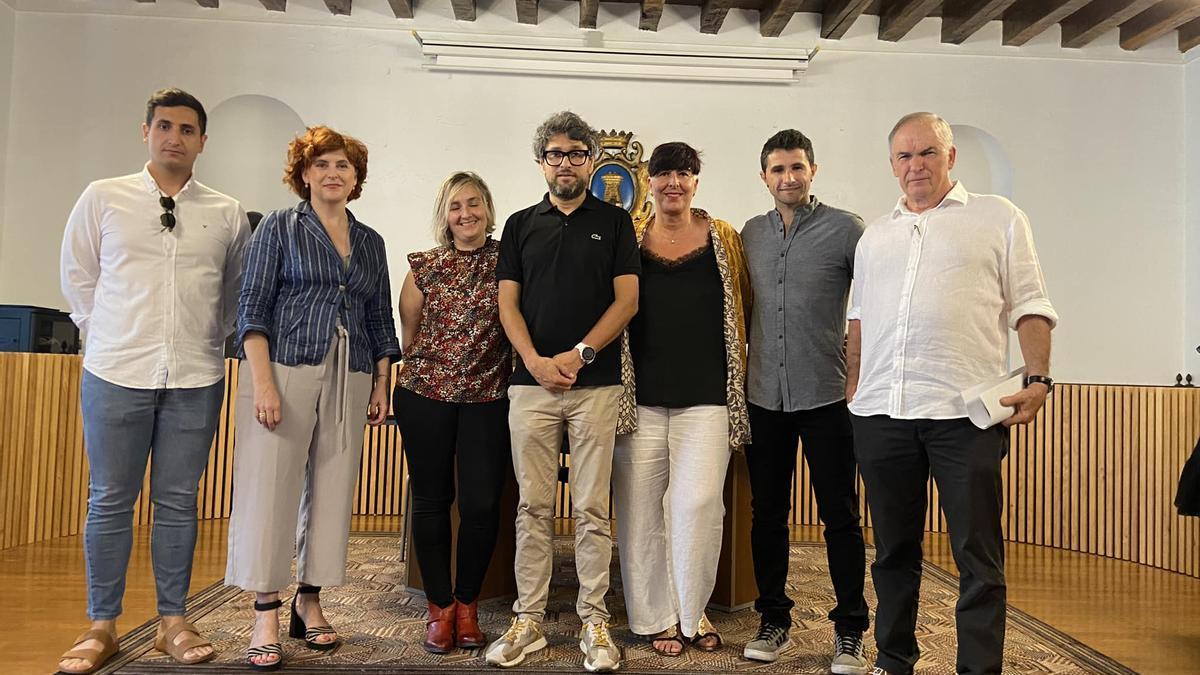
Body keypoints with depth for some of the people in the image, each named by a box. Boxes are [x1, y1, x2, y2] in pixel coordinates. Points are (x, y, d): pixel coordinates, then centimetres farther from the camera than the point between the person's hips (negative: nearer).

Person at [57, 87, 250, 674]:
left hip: (196, 379, 1)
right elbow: (77, 276, 11)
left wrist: (208, 337, 9)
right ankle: (101, 626, 18)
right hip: (117, 373, -1)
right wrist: (109, 336, 5)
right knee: (110, 500, 6)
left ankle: (173, 623, 19)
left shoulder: (226, 214, 6)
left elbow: (237, 287, 17)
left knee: (178, 502, 8)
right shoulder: (102, 198, 5)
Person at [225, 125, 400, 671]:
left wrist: (382, 385, 10)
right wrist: (262, 381, -13)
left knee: (332, 489, 6)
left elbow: (380, 319, 17)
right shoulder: (279, 228, 3)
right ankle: (267, 614, 5)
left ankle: (310, 600, 19)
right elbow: (253, 308, -4)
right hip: (285, 367, -4)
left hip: (350, 379, 4)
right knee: (271, 484, -4)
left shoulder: (370, 242, 15)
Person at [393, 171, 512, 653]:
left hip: (488, 398, -1)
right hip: (425, 395, 1)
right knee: (431, 500, 7)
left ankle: (467, 604, 19)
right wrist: (431, 366, 12)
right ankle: (439, 607, 22)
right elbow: (407, 334, 12)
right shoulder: (424, 266, 4)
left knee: (482, 503, -3)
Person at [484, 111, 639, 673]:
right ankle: (528, 621, 14)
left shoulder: (614, 221, 8)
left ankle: (594, 621, 12)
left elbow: (627, 299, 0)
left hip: (596, 382, -1)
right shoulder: (520, 225, 13)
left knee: (592, 509, 2)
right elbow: (508, 303, 7)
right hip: (531, 382, 2)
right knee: (533, 508, 6)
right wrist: (535, 360, -9)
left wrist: (580, 354, -11)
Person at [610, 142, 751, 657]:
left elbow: (741, 306, 15)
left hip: (706, 393, -1)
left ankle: (693, 612, 15)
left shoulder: (723, 238, 9)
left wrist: (733, 369, 11)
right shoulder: (628, 239, 9)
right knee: (641, 508, 3)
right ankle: (656, 616, 19)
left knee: (700, 503, -7)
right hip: (640, 393, 1)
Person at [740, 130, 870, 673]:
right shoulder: (751, 234, 10)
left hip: (826, 395, -4)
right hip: (763, 397, 4)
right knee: (767, 514, 10)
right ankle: (774, 620, 24)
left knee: (840, 516, 3)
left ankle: (849, 630, 16)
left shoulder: (844, 228, -2)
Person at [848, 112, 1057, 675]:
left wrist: (1037, 379, -7)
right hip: (880, 412, 4)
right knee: (893, 550, 13)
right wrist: (853, 384, 14)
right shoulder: (875, 235, 19)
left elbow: (1029, 306, 3)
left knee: (977, 554, 0)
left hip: (966, 412, -4)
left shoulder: (998, 217, 8)